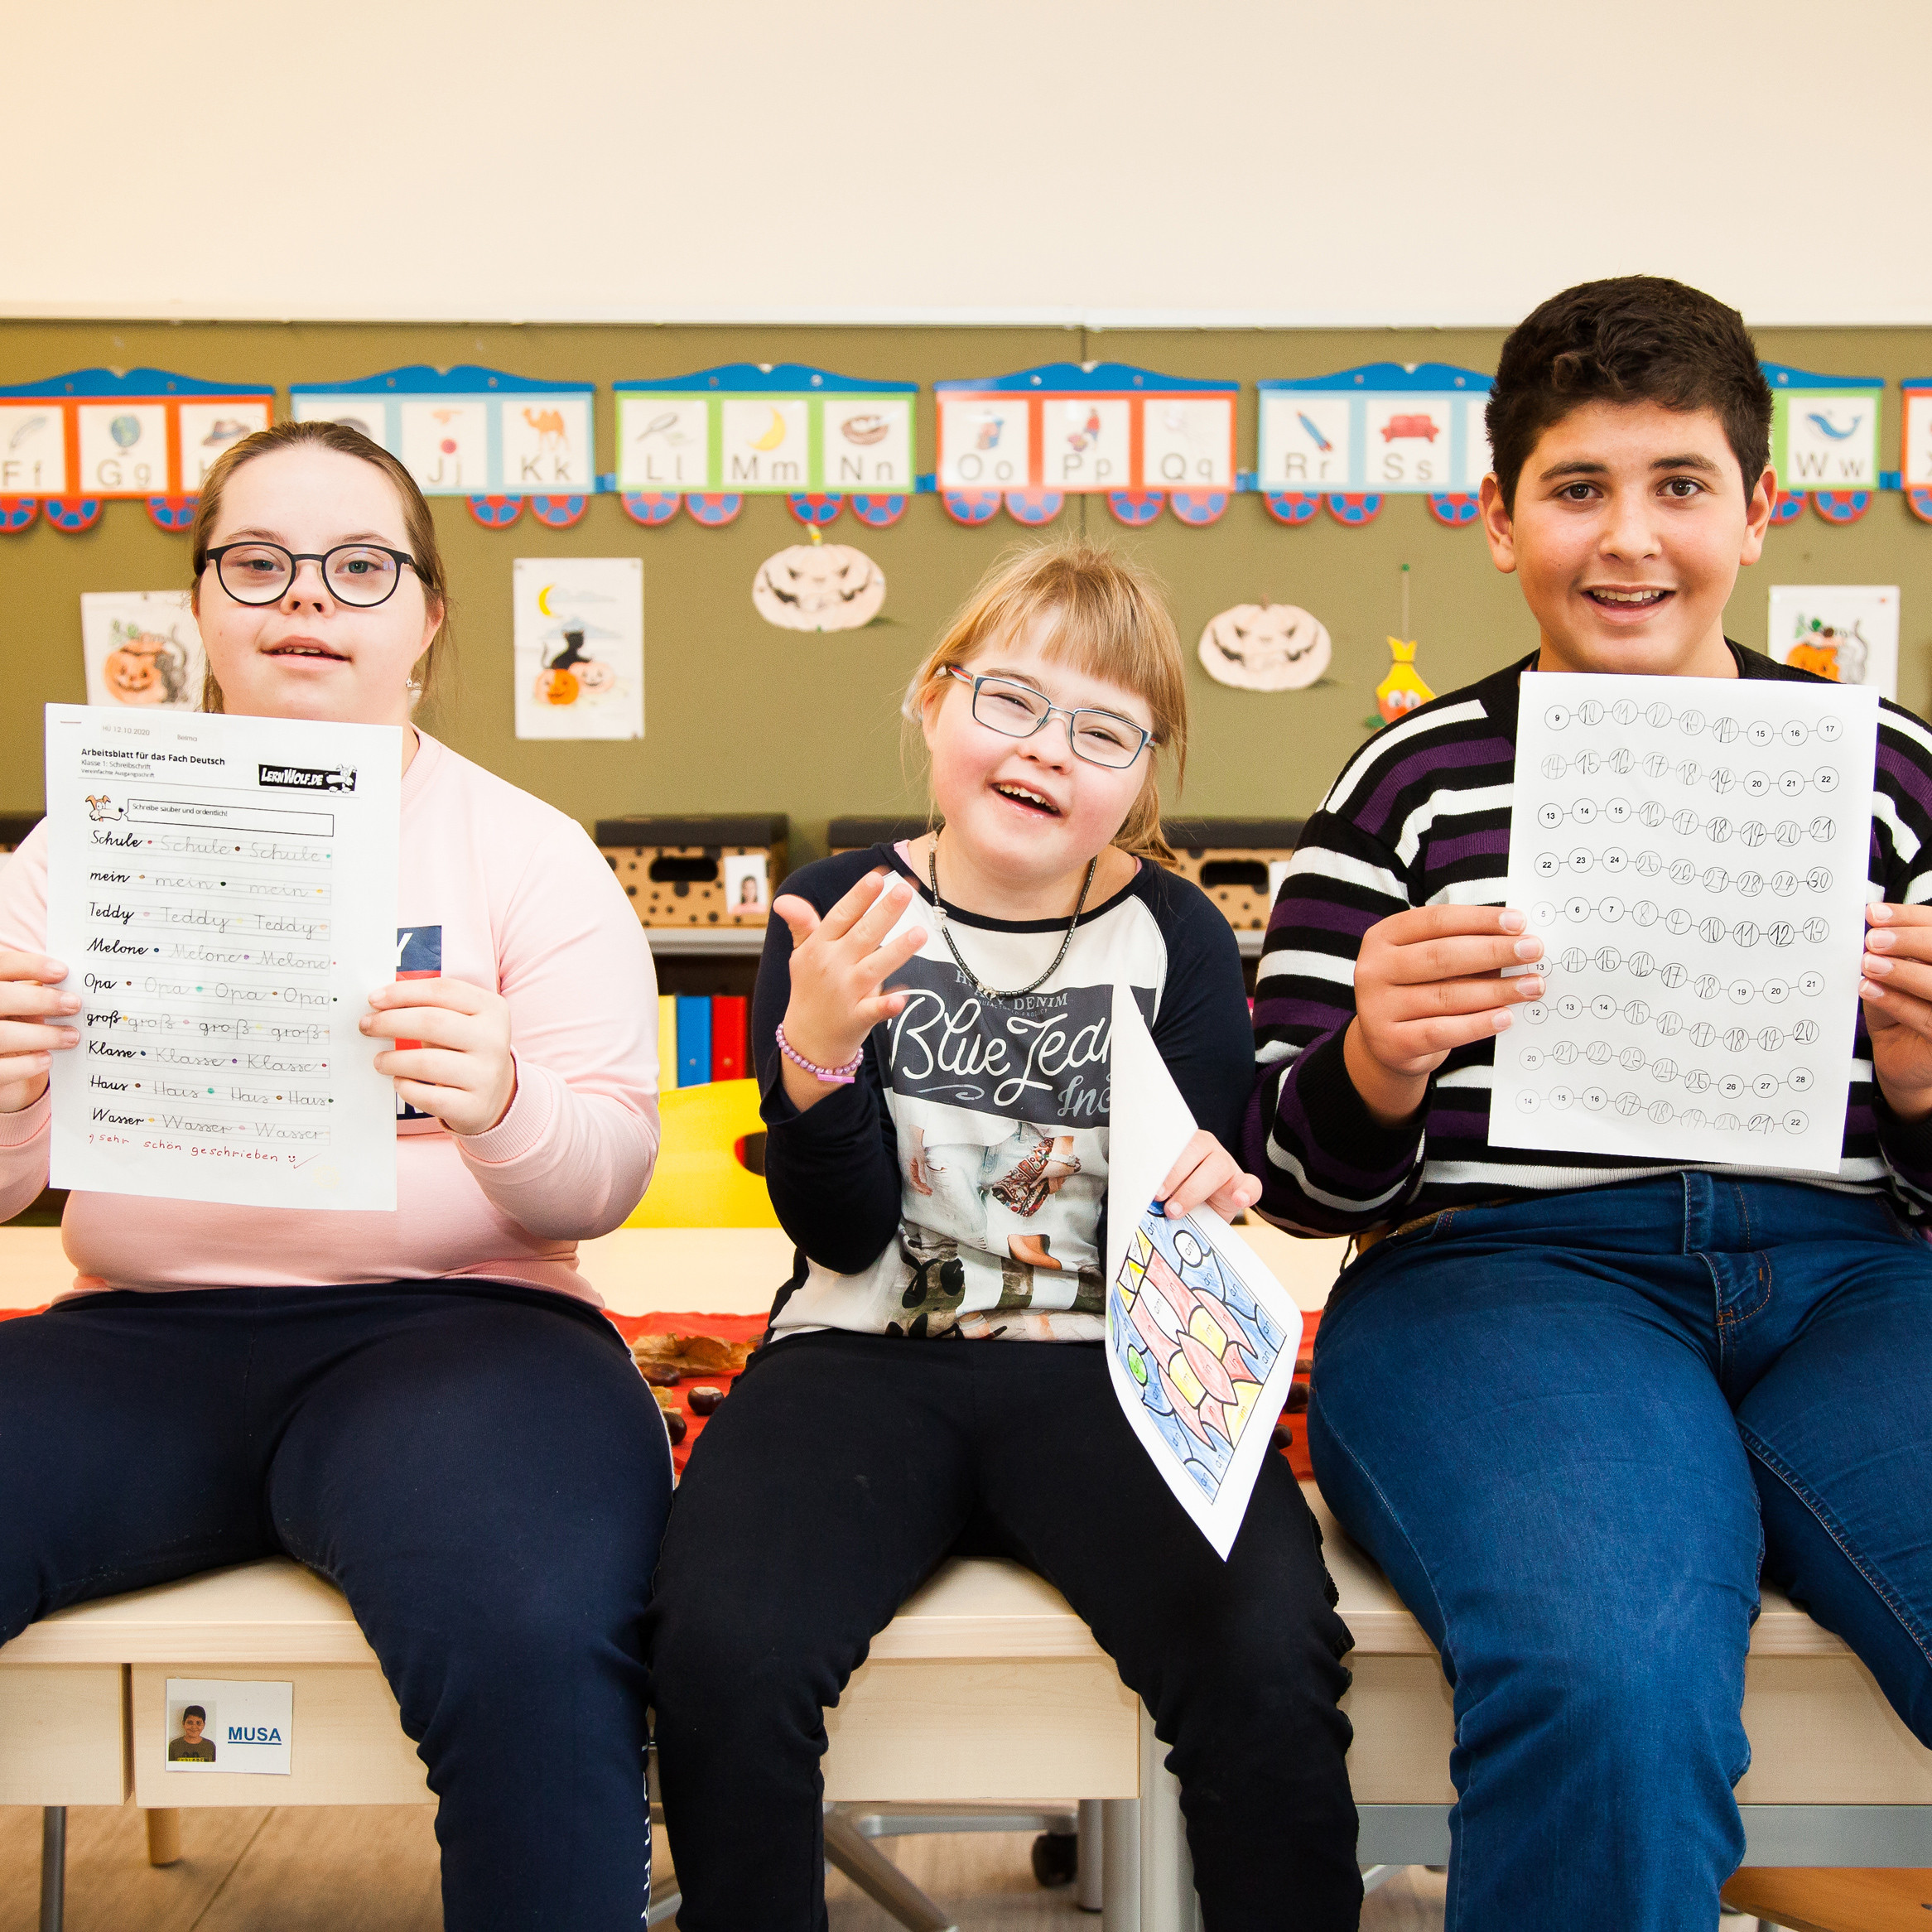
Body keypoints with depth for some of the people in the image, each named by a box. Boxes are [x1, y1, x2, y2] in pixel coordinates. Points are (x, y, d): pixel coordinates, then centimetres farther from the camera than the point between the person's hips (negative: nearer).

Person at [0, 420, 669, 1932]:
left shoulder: (529, 851, 8)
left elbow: (607, 1179, 1)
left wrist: (502, 1108, -22)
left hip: (449, 1326, -2)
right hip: (141, 1334, 3)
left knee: (532, 1634, -34)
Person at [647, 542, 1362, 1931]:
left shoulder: (1176, 938, 6)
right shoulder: (839, 915, 4)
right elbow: (843, 1233, -3)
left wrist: (1200, 1194, -19)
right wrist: (819, 1048, -20)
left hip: (1101, 1363, 1)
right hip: (867, 1353, 0)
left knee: (1272, 1653, -27)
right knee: (724, 1653, -28)